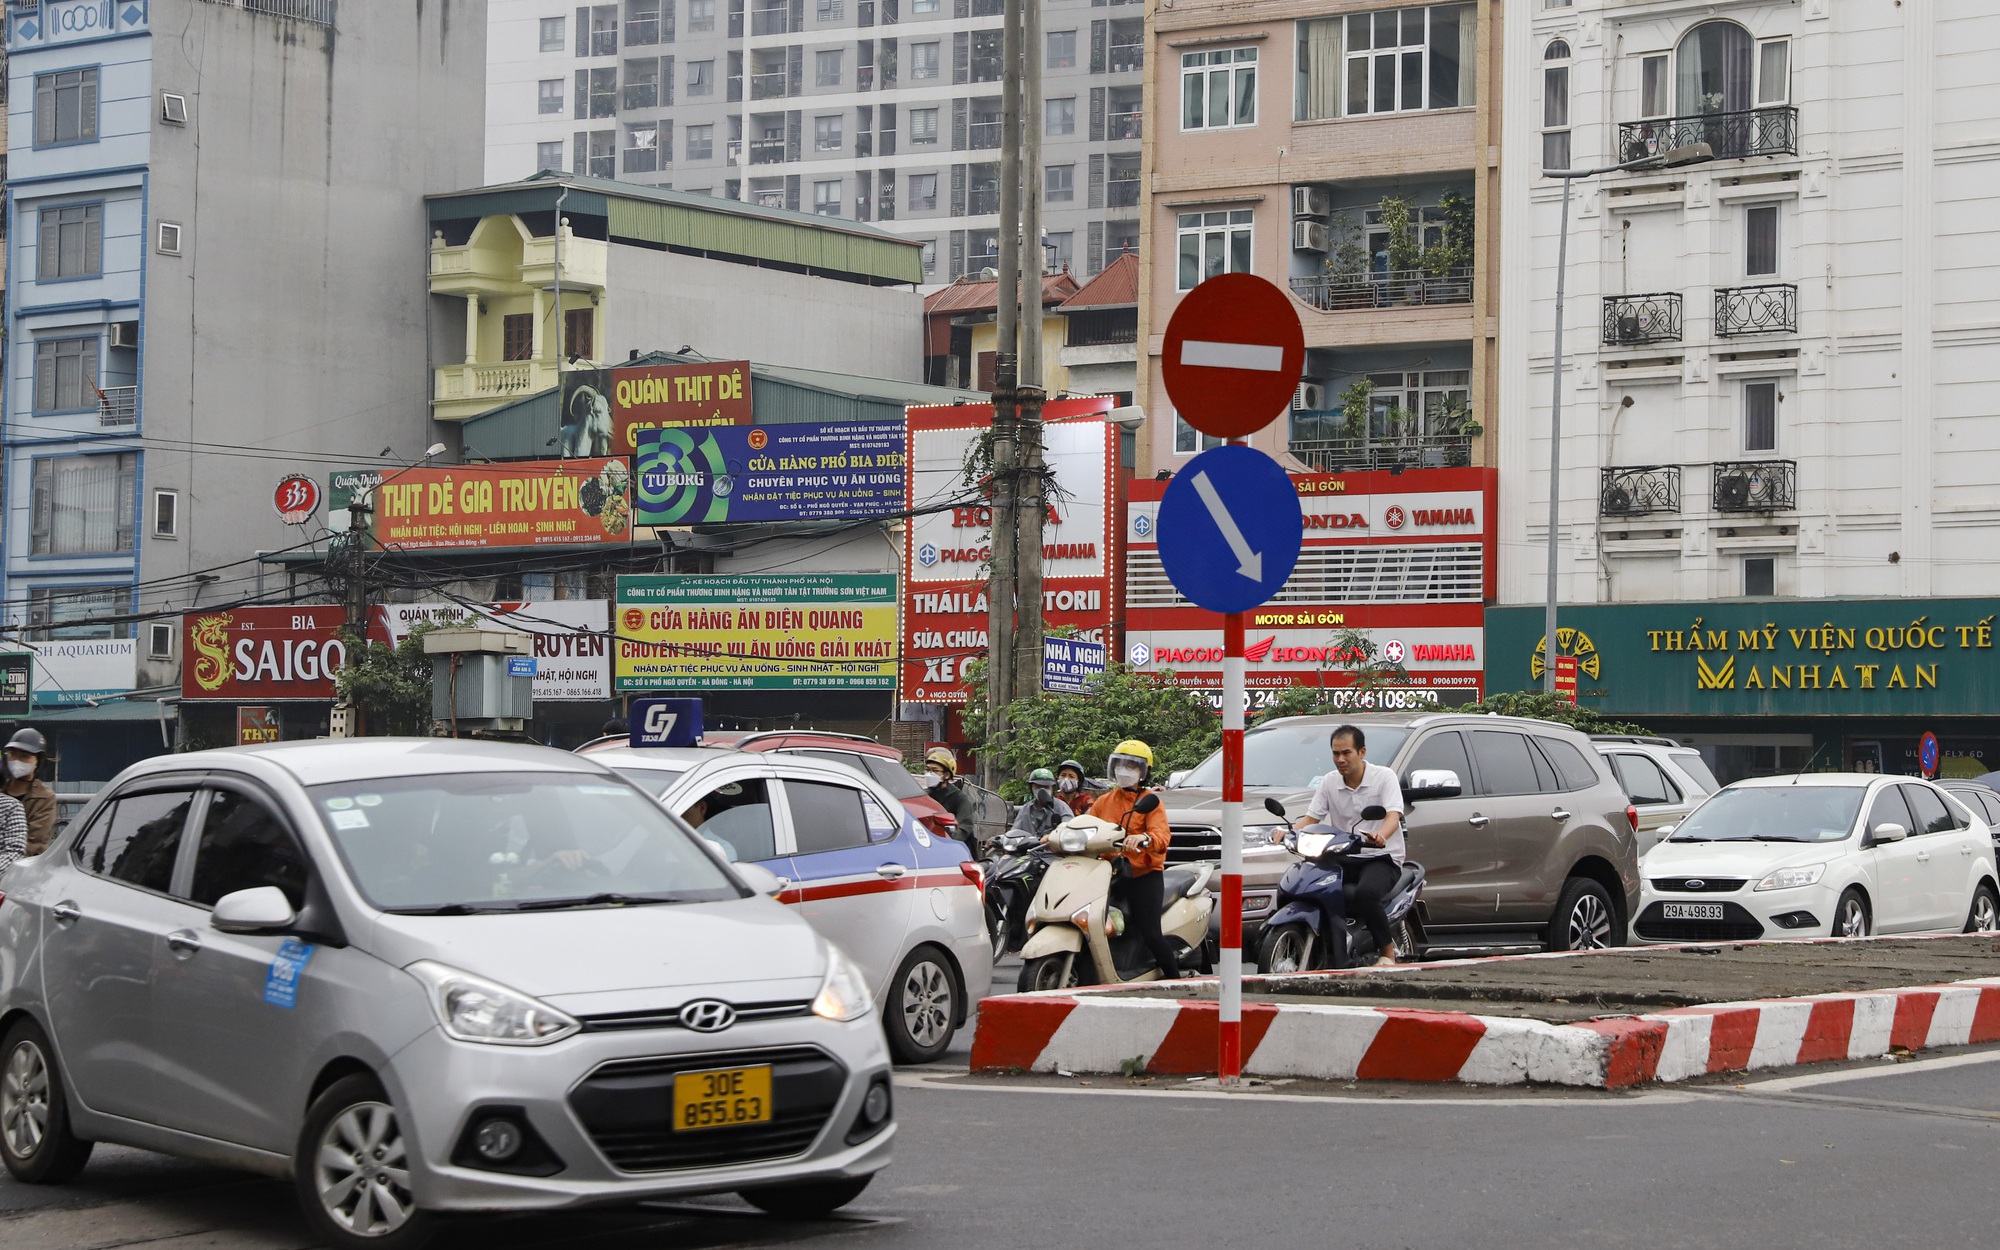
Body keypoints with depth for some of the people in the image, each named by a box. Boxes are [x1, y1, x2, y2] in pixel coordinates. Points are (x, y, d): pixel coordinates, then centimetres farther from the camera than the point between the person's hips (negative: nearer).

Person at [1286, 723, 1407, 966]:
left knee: (1365, 893, -36)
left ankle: (1388, 951, -18)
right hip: (1343, 858, 5)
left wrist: (1380, 836, -42)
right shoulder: (1329, 782, 10)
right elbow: (1311, 817, 7)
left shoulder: (1384, 777, -4)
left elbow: (1393, 815, -18)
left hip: (1381, 858, -5)